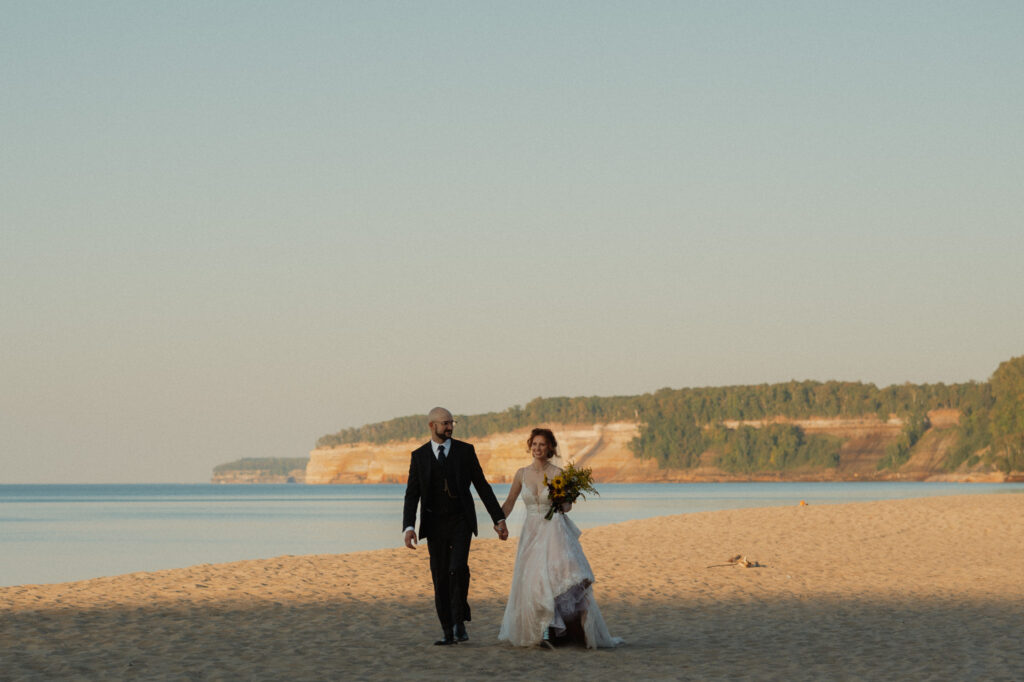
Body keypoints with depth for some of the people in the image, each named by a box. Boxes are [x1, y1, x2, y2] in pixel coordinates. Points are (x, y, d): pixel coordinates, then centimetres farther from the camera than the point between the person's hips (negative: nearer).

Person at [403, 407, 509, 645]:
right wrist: (409, 527, -14)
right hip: (435, 525, 1)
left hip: (461, 521, -1)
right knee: (440, 578, 1)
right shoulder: (419, 456, 3)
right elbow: (412, 495, 0)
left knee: (458, 568, -21)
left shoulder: (465, 451, 2)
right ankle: (448, 632, 10)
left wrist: (499, 519, 2)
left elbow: (482, 486, 5)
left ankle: (459, 622, -6)